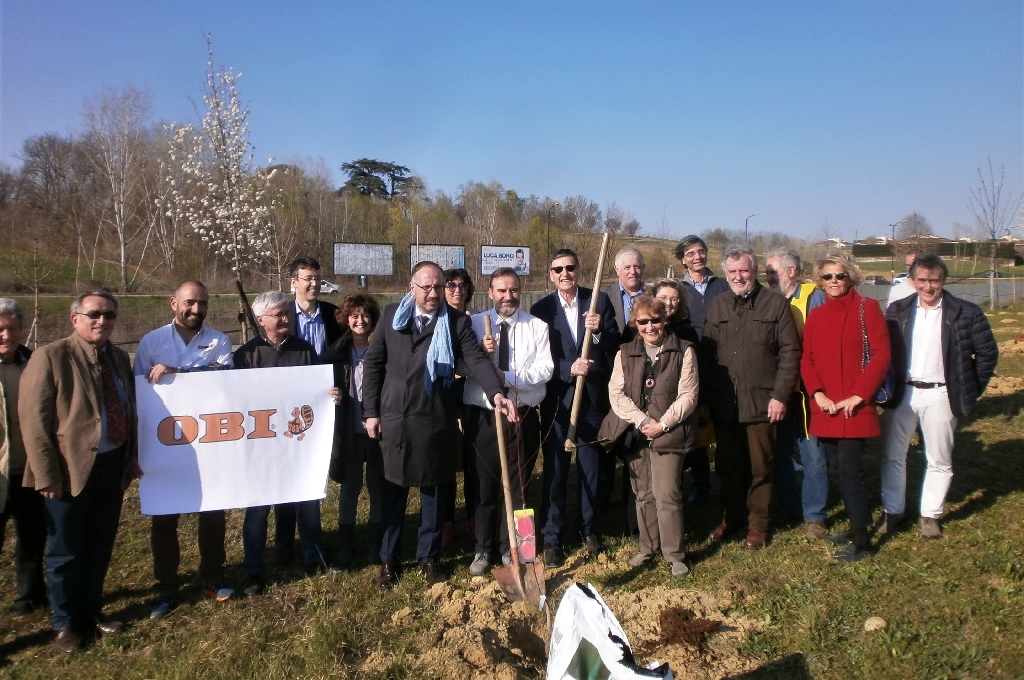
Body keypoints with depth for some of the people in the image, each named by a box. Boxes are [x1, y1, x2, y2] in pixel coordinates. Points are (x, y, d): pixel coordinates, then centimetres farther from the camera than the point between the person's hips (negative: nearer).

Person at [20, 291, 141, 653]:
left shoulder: (119, 358, 8)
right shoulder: (50, 357, -11)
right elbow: (34, 420, -14)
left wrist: (132, 457, 9)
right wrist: (47, 475, -18)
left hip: (113, 466, 6)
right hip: (71, 470, -5)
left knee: (100, 548, 17)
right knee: (66, 552, 10)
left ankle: (91, 610, 35)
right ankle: (65, 622, 27)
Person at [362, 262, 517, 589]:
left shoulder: (457, 321, -2)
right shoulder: (392, 315, 3)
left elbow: (478, 360, -13)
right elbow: (373, 363, 5)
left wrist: (497, 393, -31)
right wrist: (371, 411, 0)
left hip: (435, 421, -1)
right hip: (393, 418, 1)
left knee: (434, 492, 11)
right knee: (392, 492, 11)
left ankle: (428, 557, 29)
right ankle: (389, 559, 28)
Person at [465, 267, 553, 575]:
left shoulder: (537, 326, 3)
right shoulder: (475, 324, 2)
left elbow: (545, 369, -8)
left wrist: (508, 376, -20)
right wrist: (482, 353, -22)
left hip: (523, 417, 1)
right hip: (483, 417, 0)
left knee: (518, 486, 12)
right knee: (484, 485, 9)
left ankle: (510, 547, 29)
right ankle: (483, 549, 25)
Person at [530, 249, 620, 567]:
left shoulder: (600, 300, 0)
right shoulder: (540, 309, -2)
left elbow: (616, 347, -3)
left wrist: (599, 330, -22)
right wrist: (569, 369, -21)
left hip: (592, 397, 1)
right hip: (557, 399, -1)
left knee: (590, 467, 13)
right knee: (555, 470, 4)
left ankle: (588, 528, 31)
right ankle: (552, 537, 16)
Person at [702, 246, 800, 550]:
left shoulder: (775, 304, -1)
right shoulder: (716, 306, 10)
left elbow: (790, 352, -5)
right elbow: (707, 353, 9)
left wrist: (779, 396, -10)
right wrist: (707, 392, 2)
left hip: (761, 404, -3)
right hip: (723, 404, 3)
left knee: (760, 467, 7)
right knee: (728, 466, 14)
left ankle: (758, 524, 22)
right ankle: (732, 516, 30)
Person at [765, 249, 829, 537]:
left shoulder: (814, 297, -6)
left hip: (806, 391, -5)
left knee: (812, 454, 2)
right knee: (779, 452, 12)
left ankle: (815, 516, 15)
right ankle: (788, 508, 28)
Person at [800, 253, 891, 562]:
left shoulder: (867, 308, -2)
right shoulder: (816, 316, 11)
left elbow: (881, 355, -8)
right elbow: (807, 359, 10)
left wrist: (858, 396, -14)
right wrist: (818, 394, -6)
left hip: (855, 408, -5)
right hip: (824, 409, 5)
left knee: (850, 470, -7)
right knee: (838, 470, 11)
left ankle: (861, 541, 5)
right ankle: (856, 525, 27)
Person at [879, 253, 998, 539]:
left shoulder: (966, 313, -5)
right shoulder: (897, 310, 2)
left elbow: (987, 353, 1)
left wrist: (971, 390, 1)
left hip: (940, 396, -2)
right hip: (901, 393, 2)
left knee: (939, 461, 9)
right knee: (892, 456, 8)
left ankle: (930, 515, 24)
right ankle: (892, 511, 22)